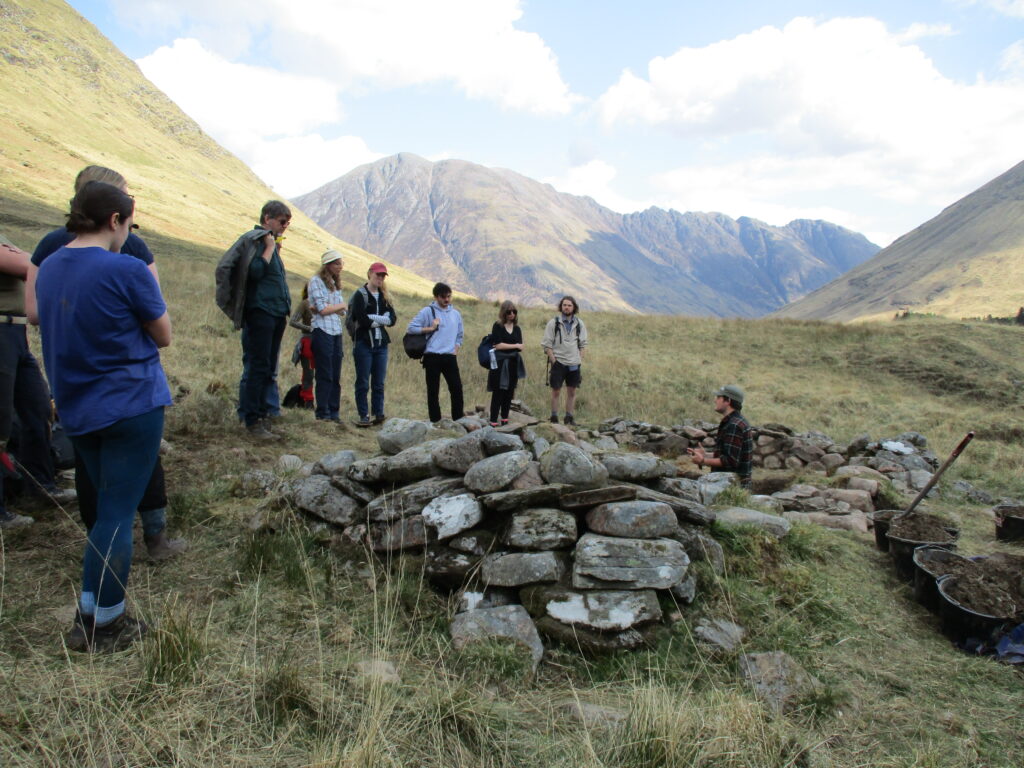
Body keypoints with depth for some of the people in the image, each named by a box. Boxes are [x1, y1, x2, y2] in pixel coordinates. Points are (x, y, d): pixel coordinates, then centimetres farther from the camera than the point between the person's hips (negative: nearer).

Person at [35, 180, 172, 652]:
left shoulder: (48, 269, 6)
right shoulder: (128, 271, -15)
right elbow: (163, 336, -6)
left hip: (76, 411, 7)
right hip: (132, 405, -7)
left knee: (109, 507, 20)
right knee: (117, 514, 1)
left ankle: (94, 613, 28)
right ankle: (100, 626, 10)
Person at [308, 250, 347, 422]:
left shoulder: (335, 283, 21)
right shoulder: (316, 281, -2)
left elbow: (343, 312, 11)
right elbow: (323, 309, -10)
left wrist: (326, 308, -7)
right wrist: (341, 305, 5)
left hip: (336, 332, 7)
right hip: (322, 331, -7)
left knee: (335, 376, 5)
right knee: (325, 375, -5)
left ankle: (333, 413, 8)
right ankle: (323, 413, 0)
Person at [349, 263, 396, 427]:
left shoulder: (384, 297, 15)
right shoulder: (360, 295, -3)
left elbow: (393, 319, 2)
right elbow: (362, 320, -16)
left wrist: (373, 318, -12)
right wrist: (382, 320, -3)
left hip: (381, 344, 5)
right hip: (364, 344, -5)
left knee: (379, 383, 6)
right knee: (363, 383, 0)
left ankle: (379, 415, 10)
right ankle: (363, 416, 5)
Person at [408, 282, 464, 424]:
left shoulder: (456, 314, 13)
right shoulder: (427, 311, -1)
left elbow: (459, 336, 21)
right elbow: (411, 328, -5)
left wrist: (455, 351, 7)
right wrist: (430, 328, -10)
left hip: (450, 357, 4)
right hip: (432, 357, -4)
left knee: (457, 388, 0)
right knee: (433, 391, 1)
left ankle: (458, 420, 10)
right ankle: (435, 421, 9)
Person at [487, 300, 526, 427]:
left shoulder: (517, 329, 11)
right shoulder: (497, 326, -4)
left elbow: (520, 347, 4)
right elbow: (498, 345, -13)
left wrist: (505, 346, -10)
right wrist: (514, 346, -8)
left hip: (513, 364, 5)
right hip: (499, 363, -5)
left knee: (509, 393, 9)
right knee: (498, 393, -6)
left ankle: (505, 420, 19)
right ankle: (493, 421, -4)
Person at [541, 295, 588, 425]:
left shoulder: (579, 324, 7)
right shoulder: (553, 323, -4)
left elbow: (583, 344, 12)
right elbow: (547, 344, -5)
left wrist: (580, 360, 3)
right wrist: (553, 360, -11)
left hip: (574, 364, 3)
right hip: (558, 362, -3)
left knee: (572, 391, 8)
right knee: (556, 391, 2)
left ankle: (569, 416, 17)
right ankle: (554, 417, 10)